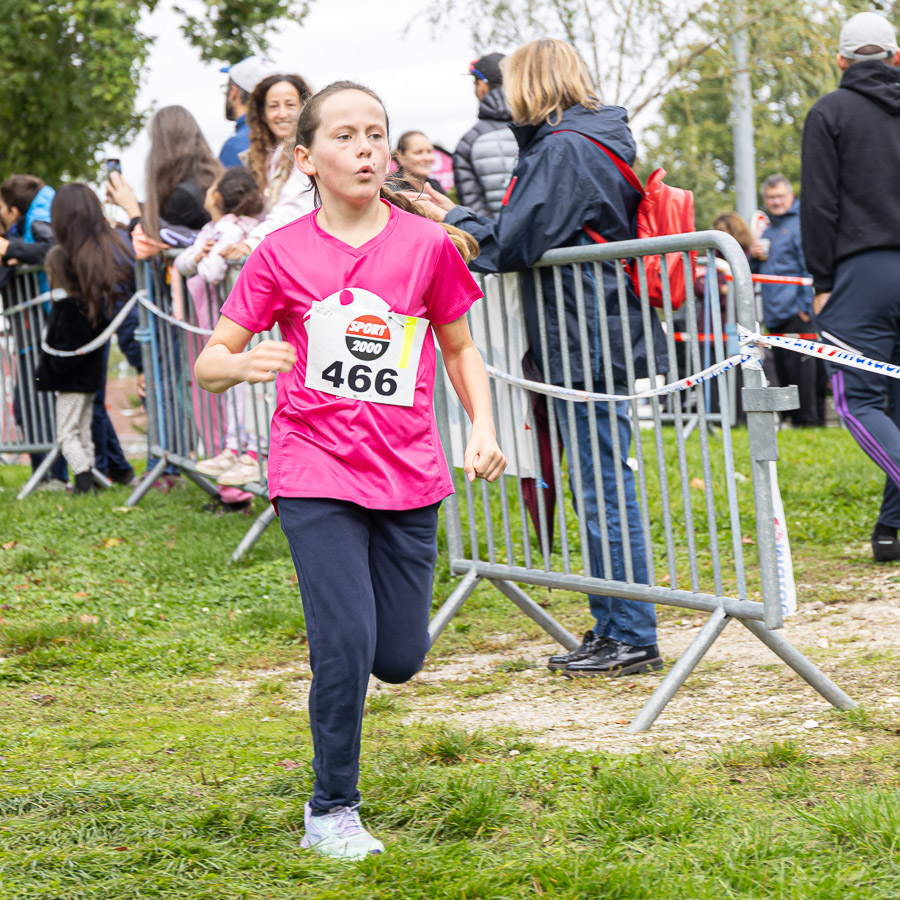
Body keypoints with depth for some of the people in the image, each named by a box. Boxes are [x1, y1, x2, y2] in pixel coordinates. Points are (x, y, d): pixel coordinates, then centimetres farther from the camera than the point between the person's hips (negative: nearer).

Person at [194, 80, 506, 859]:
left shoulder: (427, 245, 0)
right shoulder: (282, 255, -4)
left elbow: (459, 348, 12)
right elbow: (209, 361, -1)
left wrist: (483, 427, -3)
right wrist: (245, 364, -23)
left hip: (408, 474, 2)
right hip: (317, 473, -2)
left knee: (399, 660, 4)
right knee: (346, 643, -11)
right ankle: (332, 812, 9)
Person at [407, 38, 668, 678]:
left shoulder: (562, 149, -13)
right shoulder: (600, 140, 18)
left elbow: (513, 245, -16)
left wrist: (457, 220, 1)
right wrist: (470, 224, 14)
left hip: (588, 347, -10)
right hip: (604, 338, 10)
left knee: (606, 489, -6)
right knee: (601, 487, 14)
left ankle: (632, 638, -1)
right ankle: (611, 626, 21)